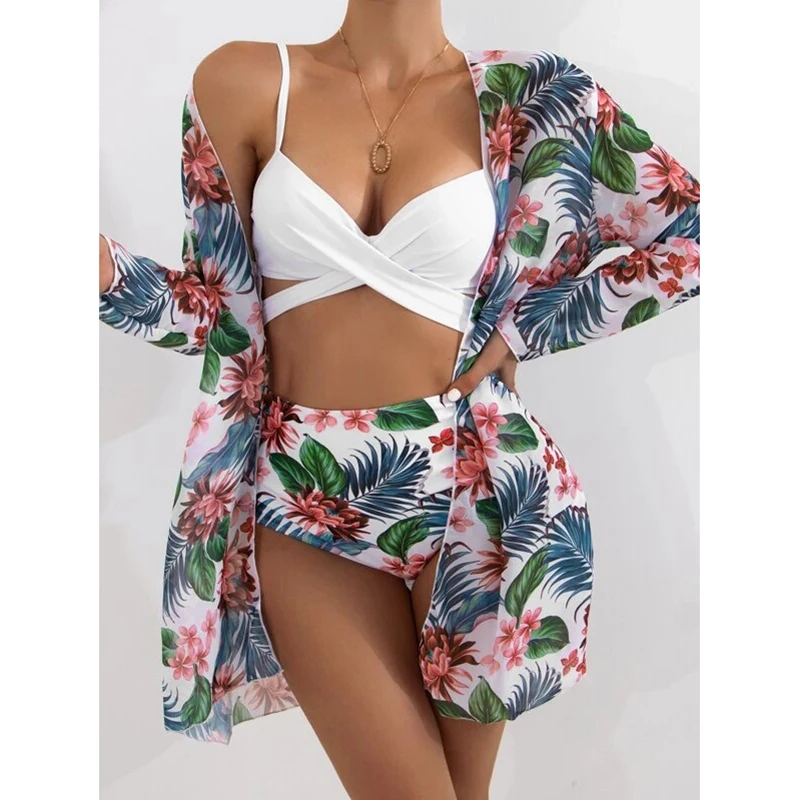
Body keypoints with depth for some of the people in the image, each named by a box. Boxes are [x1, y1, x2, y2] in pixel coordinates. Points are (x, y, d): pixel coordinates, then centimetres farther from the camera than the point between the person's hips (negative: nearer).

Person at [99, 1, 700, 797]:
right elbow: (218, 306, 4)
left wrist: (519, 333, -2)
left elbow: (694, 235, 4)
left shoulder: (527, 97, 1)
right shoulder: (243, 81, 2)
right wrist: (104, 264, -14)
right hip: (305, 495, 0)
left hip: (465, 483, 1)